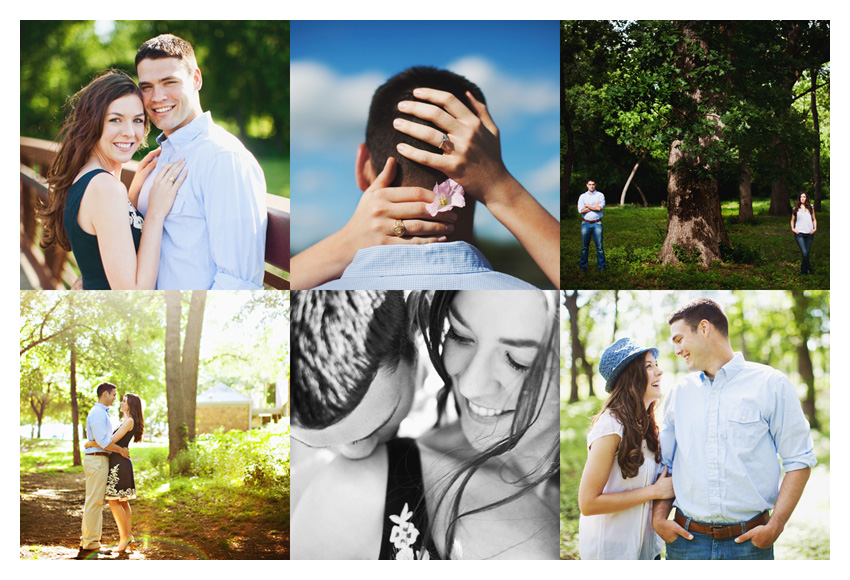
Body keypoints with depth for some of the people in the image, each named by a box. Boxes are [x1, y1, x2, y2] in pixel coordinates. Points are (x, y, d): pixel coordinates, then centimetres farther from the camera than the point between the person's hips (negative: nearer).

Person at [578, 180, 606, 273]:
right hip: (585, 223, 1)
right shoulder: (582, 196, 9)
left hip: (597, 223, -1)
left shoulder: (600, 195, 4)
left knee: (599, 246, -4)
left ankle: (601, 266, 2)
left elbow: (599, 208, -12)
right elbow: (581, 210, -5)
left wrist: (587, 206, -4)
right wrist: (595, 206, -7)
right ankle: (583, 267, 9)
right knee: (584, 247, 3)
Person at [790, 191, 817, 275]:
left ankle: (803, 270, 17)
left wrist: (815, 228, 3)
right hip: (799, 233, -2)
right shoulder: (796, 208, 8)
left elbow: (814, 219, 17)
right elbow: (792, 220, 17)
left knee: (807, 253, 5)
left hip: (809, 234, 2)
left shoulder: (810, 207, 10)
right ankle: (810, 269, -3)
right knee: (804, 252, -15)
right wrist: (792, 228, 1)